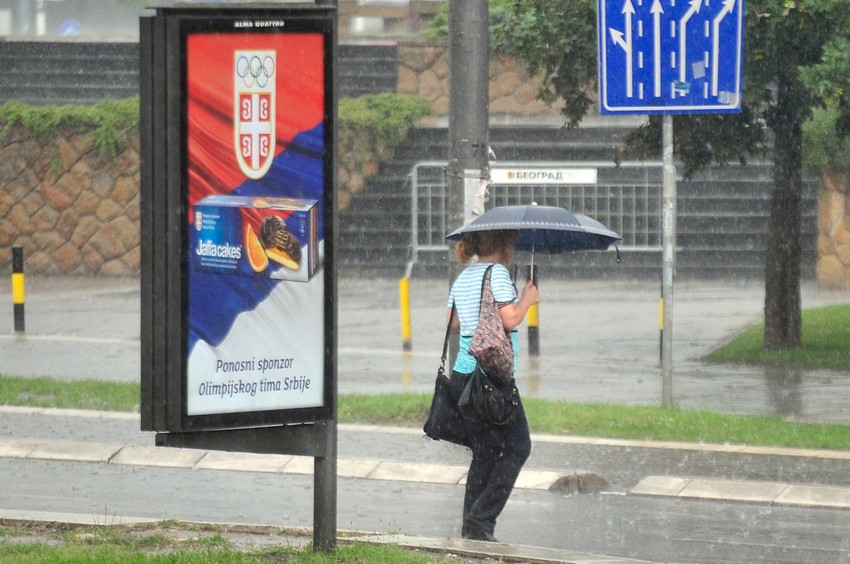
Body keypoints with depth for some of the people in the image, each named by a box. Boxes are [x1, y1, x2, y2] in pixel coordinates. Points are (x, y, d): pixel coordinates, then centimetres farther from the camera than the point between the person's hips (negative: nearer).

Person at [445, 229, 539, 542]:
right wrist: (527, 299, 0)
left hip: (462, 375, 8)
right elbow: (510, 319, -17)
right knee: (517, 447, 2)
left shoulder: (462, 278, 13)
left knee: (484, 451, 13)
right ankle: (481, 520, -7)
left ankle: (471, 525, 9)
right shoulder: (497, 273, -10)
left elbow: (452, 322, 19)